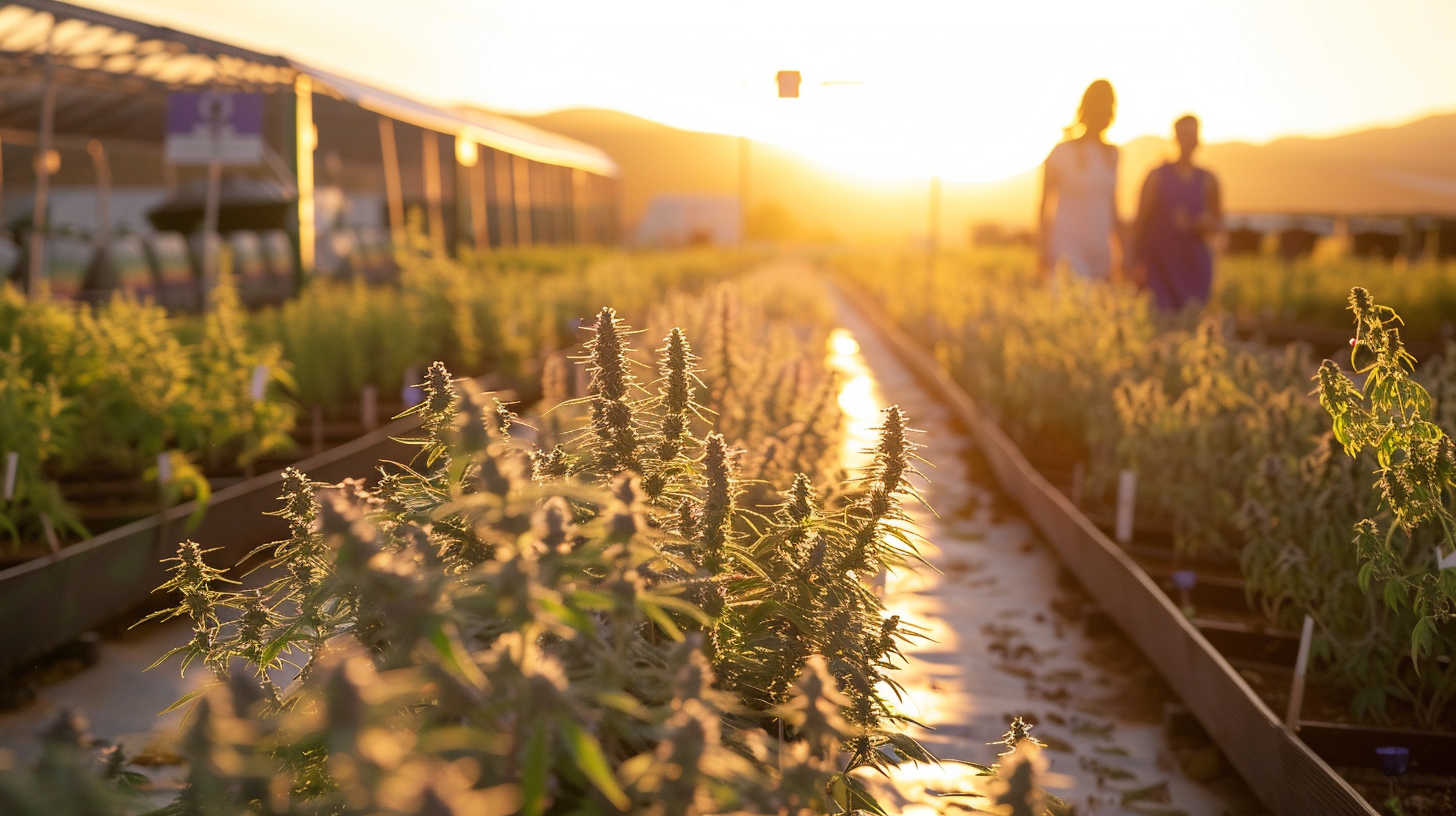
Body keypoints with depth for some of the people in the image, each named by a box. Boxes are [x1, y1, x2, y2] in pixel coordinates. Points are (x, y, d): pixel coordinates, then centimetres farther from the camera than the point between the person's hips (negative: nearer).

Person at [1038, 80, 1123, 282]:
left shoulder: (1112, 153, 12)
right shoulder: (1063, 152, -2)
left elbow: (1112, 204, 18)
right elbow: (1045, 205, 0)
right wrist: (1045, 252, -4)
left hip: (1101, 252, 5)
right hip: (1067, 250, -5)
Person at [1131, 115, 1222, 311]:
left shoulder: (1208, 180, 10)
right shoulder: (1157, 176, 2)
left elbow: (1218, 221, 19)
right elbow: (1141, 219, 2)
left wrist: (1208, 224, -6)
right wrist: (1137, 262, -5)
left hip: (1196, 265, 3)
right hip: (1160, 263, -2)